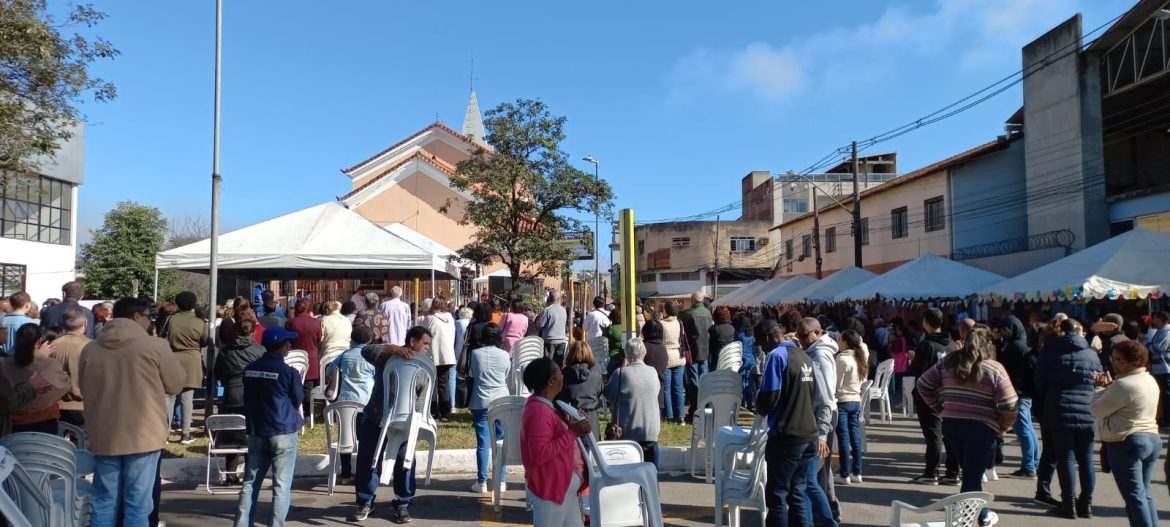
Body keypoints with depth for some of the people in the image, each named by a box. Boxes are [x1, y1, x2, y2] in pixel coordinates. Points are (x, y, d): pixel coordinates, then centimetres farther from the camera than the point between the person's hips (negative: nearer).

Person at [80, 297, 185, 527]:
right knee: (137, 505, 2)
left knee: (104, 503, 13)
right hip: (144, 435, -4)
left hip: (104, 436, 4)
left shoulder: (90, 349, 1)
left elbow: (85, 390, 16)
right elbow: (176, 384, 0)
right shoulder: (155, 346, -10)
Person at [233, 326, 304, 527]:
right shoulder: (288, 371, -12)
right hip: (283, 433, -5)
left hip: (255, 432, 5)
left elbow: (248, 399, 15)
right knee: (281, 486, 1)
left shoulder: (250, 369, 5)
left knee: (250, 484, 11)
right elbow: (298, 401, -1)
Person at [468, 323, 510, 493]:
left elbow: (472, 374, 9)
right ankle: (500, 482, 11)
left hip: (481, 402, -1)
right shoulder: (505, 355, -2)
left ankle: (482, 482, 3)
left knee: (482, 444, 2)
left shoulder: (475, 353, -4)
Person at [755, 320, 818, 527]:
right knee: (797, 494, 15)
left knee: (777, 496, 0)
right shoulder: (804, 356, 12)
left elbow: (770, 397, -18)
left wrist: (760, 407, 2)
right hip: (809, 433, 8)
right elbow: (813, 394, 16)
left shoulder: (776, 356, -12)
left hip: (786, 435, -8)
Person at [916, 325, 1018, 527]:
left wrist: (939, 409, 13)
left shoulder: (947, 362, 4)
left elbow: (923, 384, 6)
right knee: (972, 476, 5)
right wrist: (1004, 427, 5)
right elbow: (1009, 405, -11)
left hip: (951, 424, 4)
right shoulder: (995, 369, -7)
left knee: (971, 472, 22)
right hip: (982, 427, -4)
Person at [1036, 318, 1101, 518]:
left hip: (1060, 413, -2)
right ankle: (1086, 504, 15)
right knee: (1086, 459, 9)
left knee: (1066, 458, 2)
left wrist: (1043, 413, 15)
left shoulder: (1049, 352, 1)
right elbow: (1099, 384, 7)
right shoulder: (1091, 354, 4)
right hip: (1088, 414, 2)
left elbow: (1040, 384, 5)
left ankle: (1069, 505, 4)